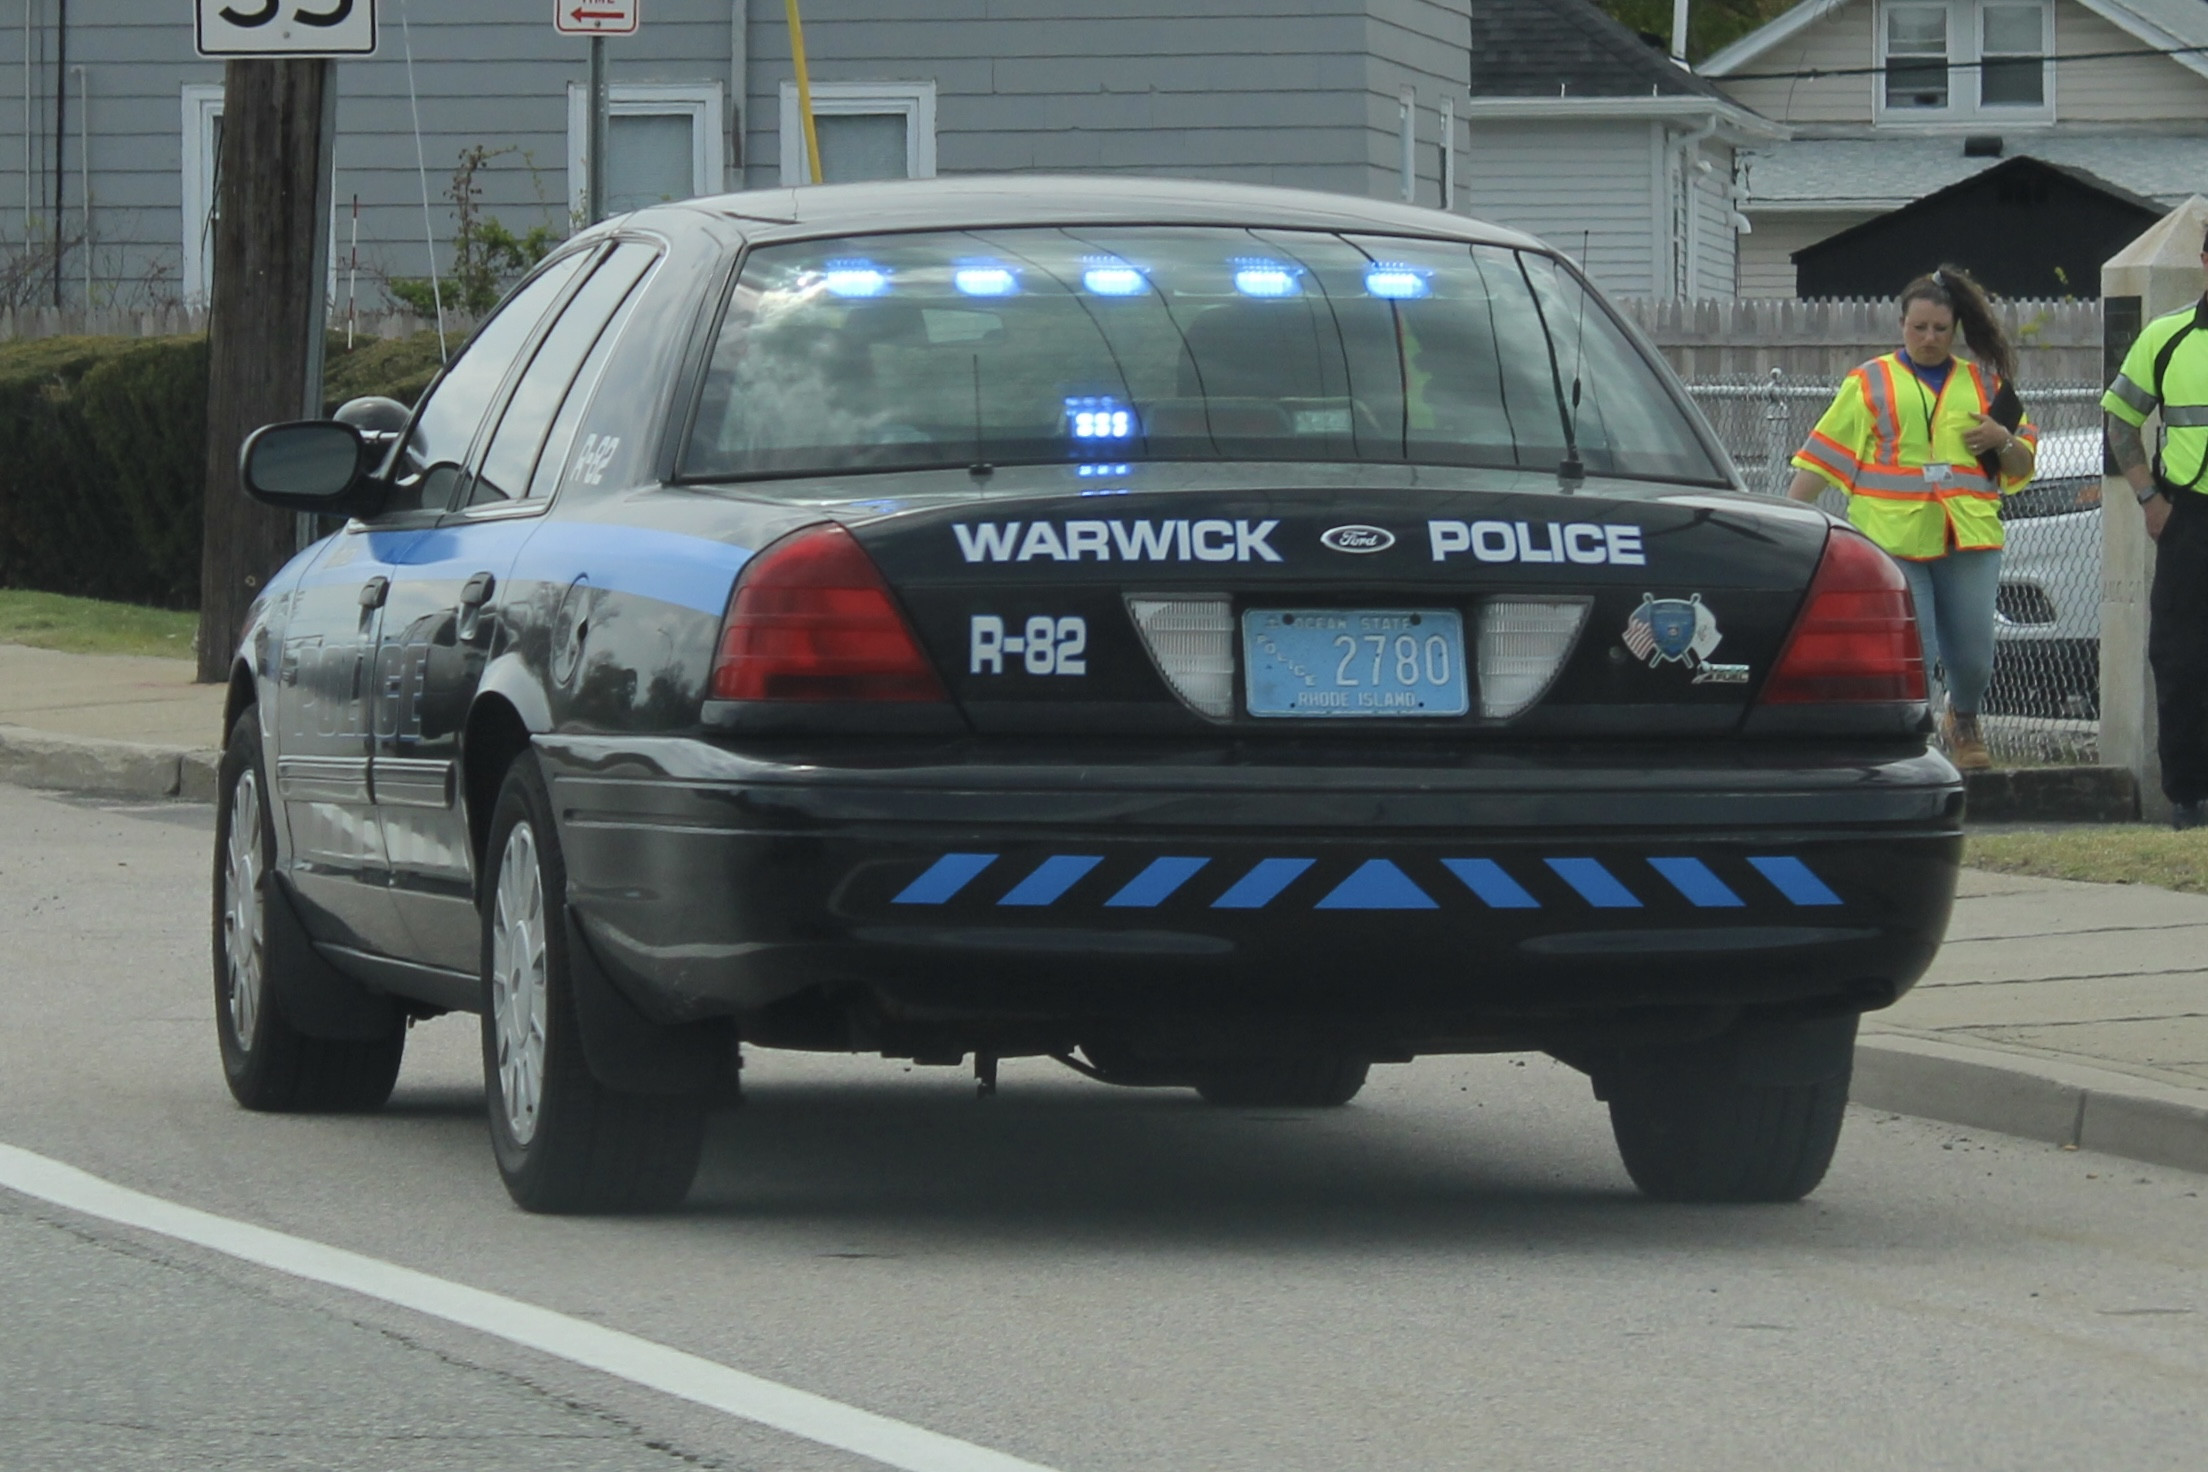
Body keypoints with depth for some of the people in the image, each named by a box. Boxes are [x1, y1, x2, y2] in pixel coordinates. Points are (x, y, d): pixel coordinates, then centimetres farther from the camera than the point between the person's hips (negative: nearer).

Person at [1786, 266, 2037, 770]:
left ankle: (1964, 723, 32)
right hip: (1893, 536, -2)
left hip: (1968, 538, 2)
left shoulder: (1984, 383, 16)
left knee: (1972, 656, 2)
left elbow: (2022, 466, 22)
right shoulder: (1871, 382, 10)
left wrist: (2004, 441, -1)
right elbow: (1824, 455, 7)